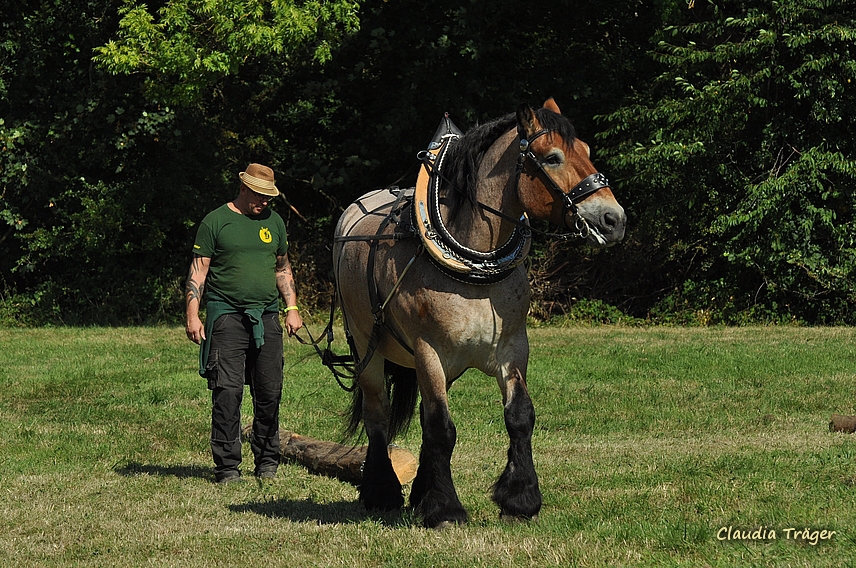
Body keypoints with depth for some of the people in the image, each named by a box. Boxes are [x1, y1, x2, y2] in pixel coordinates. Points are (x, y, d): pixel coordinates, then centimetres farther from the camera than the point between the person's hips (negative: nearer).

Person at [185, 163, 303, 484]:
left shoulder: (274, 222, 16)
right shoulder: (216, 221, 2)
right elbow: (198, 270, 0)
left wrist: (292, 308, 15)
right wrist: (192, 314, -9)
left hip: (266, 316, 4)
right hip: (226, 314, -4)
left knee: (269, 393, 5)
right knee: (227, 391, -9)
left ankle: (267, 462, 17)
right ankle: (227, 466, -5)